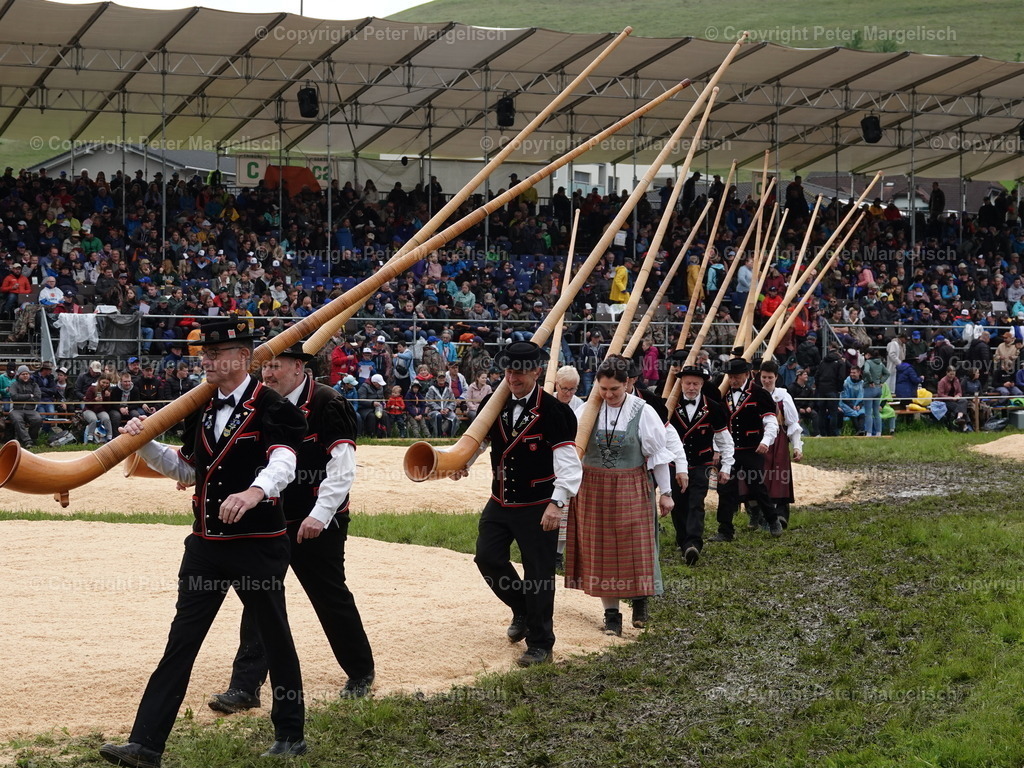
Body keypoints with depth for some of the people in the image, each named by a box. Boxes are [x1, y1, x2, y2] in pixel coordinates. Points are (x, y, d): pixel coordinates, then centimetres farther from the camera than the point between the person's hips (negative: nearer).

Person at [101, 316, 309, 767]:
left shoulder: (271, 408, -11)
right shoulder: (202, 411, 12)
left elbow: (283, 463, -28)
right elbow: (184, 469, 23)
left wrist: (255, 492, -49)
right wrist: (144, 442, 8)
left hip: (258, 544, -6)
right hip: (206, 544, 6)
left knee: (274, 637, 7)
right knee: (181, 641, 2)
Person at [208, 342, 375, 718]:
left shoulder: (328, 405, -14)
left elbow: (343, 469, -18)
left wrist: (320, 516, -24)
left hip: (318, 525, -6)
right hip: (269, 521, 6)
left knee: (331, 598, 6)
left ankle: (361, 673, 26)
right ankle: (245, 686, -1)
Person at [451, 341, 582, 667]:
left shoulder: (553, 411, -16)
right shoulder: (493, 404, 1)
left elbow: (568, 462, -20)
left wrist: (556, 504, -29)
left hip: (537, 508, -6)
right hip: (500, 502, 6)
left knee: (538, 575, 0)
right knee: (487, 558, 9)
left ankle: (540, 644, 12)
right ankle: (522, 611, 34)